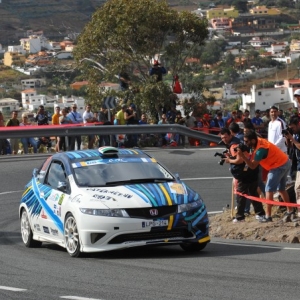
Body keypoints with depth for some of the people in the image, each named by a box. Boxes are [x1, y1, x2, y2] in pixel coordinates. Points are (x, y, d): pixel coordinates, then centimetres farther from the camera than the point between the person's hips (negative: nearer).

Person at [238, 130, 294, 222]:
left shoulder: (260, 149, -26)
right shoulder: (258, 141, 1)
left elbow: (252, 166, -26)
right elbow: (252, 159, 12)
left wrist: (242, 155, -32)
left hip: (279, 166, -10)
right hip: (285, 162, 10)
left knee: (269, 190, -7)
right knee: (281, 189, 23)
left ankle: (268, 216, -9)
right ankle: (290, 211, 32)